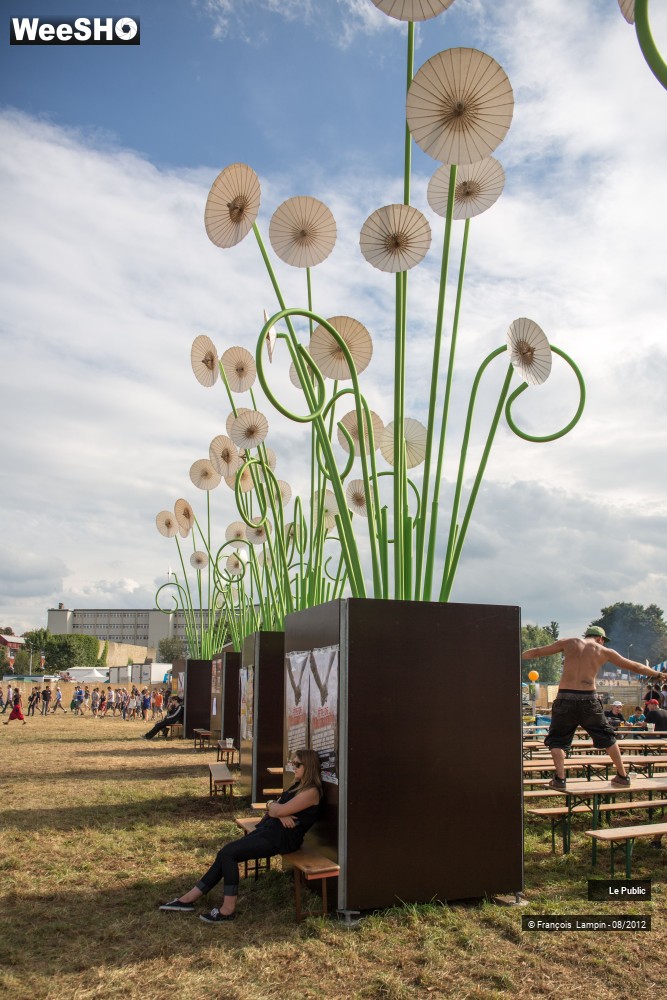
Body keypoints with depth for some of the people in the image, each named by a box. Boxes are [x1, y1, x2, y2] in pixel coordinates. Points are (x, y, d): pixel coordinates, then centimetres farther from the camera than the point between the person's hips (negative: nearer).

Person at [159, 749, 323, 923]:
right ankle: (189, 898, 2)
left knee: (227, 853, -16)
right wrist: (279, 814, -9)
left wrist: (272, 806, 5)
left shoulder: (311, 791, -12)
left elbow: (280, 810, -18)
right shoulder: (298, 785, 19)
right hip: (268, 829, 9)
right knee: (225, 854, -2)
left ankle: (228, 909, -10)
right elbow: (272, 809, 14)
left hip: (281, 837, -9)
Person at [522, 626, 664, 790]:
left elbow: (537, 652, 14)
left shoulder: (568, 643, 10)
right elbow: (634, 667, 18)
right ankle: (622, 776, 25)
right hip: (589, 699, 1)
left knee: (557, 739, 12)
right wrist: (658, 674, 30)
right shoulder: (603, 651, 10)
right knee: (607, 737, 20)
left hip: (565, 697, -1)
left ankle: (559, 779, 0)